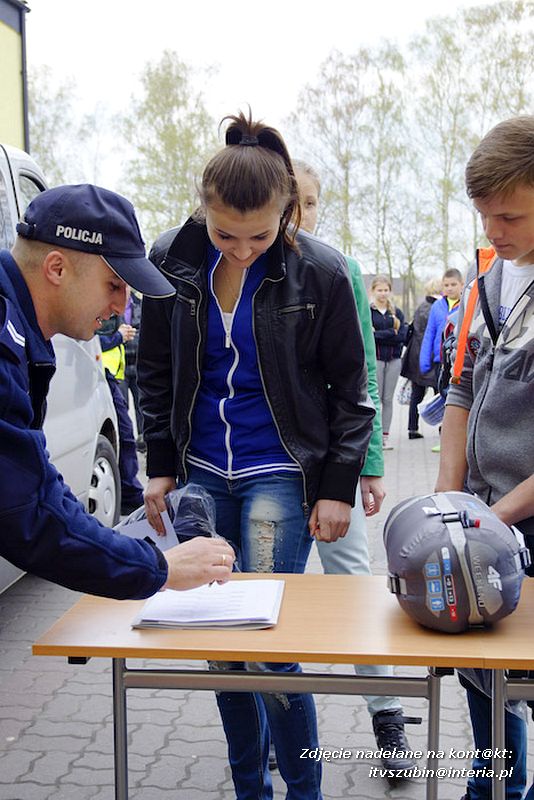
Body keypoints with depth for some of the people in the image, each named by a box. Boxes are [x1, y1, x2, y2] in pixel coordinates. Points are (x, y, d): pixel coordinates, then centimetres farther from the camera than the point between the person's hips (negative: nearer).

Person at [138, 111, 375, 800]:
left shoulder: (318, 271, -10)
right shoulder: (171, 260, -2)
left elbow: (349, 388, -2)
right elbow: (155, 372, 9)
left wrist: (338, 487, -5)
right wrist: (161, 468, 7)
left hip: (280, 474, -3)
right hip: (199, 472, 4)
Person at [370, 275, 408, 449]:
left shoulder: (397, 312, 11)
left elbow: (403, 335, -3)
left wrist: (378, 334, -10)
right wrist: (391, 334, -11)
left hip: (394, 359, 3)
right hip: (374, 359, -3)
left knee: (388, 399, 6)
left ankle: (385, 436, 11)